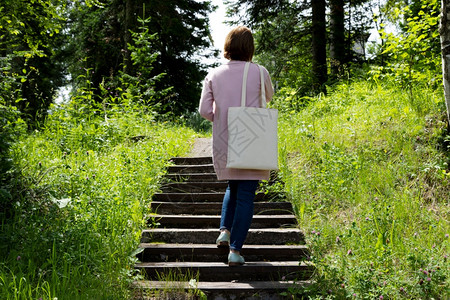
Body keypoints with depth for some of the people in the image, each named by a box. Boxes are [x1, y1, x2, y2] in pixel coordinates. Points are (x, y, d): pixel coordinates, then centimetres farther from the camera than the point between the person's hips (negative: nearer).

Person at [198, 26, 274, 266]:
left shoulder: (214, 75, 0)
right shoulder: (259, 73, -5)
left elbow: (204, 110, -1)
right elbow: (269, 96, 14)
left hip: (223, 143, 3)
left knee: (233, 187, 25)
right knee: (246, 195, 1)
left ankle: (225, 230, 10)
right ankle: (235, 250, -2)